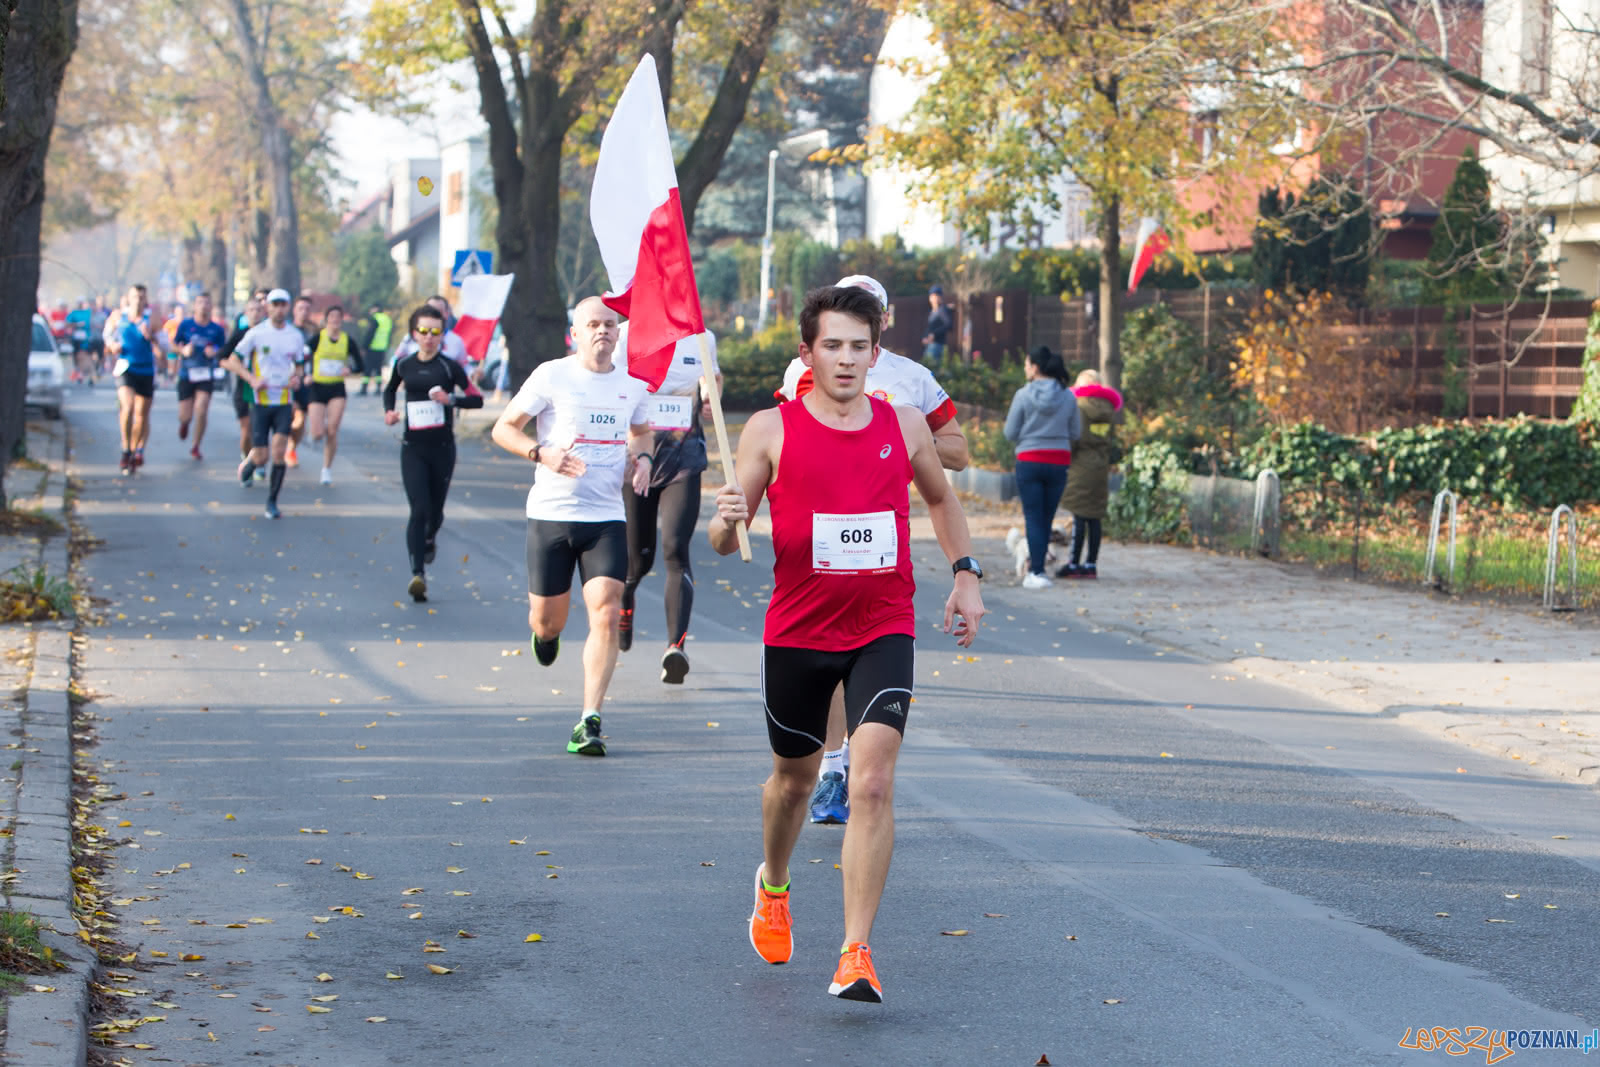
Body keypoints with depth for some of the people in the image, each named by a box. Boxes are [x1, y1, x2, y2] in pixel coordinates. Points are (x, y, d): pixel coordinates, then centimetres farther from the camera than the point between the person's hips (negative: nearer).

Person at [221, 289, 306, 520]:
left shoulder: (296, 335, 5)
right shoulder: (256, 333, -5)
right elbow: (233, 361, -1)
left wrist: (297, 377, -5)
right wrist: (252, 379, -16)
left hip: (284, 403, 2)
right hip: (260, 401, -2)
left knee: (279, 452, -13)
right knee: (261, 457, -4)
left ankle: (272, 501, 0)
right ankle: (247, 466, 34)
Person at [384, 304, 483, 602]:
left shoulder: (449, 367, -4)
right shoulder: (404, 366, 3)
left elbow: (477, 399, -6)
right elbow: (390, 389, 24)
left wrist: (451, 399, -22)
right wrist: (389, 411, 5)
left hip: (443, 448, 0)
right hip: (413, 448, 0)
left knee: (435, 511, 12)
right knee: (419, 510, -13)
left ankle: (429, 540, 48)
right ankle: (418, 574, -18)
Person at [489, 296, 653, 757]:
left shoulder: (632, 387, 9)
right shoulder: (551, 376, -3)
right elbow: (503, 428, 1)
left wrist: (642, 458, 6)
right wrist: (542, 452, -17)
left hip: (607, 517, 2)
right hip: (551, 513, -2)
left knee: (606, 615, -14)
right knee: (548, 620, 7)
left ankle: (589, 722, -10)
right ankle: (545, 631, 47)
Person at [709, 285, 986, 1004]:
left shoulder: (905, 427, 2)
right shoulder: (771, 430, -5)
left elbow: (941, 497, 23)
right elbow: (723, 543, -4)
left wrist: (965, 574, 11)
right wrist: (728, 521, -27)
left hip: (884, 629, 0)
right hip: (797, 630, 0)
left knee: (873, 783, -16)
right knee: (794, 774, 18)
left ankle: (855, 956, -14)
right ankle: (772, 887, 49)